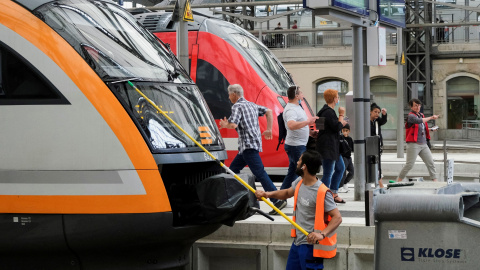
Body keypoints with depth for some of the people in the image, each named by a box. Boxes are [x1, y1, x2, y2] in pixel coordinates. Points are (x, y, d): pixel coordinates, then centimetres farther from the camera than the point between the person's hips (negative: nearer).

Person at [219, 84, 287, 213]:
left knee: (260, 173, -13)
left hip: (248, 145, -10)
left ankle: (278, 200, -18)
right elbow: (268, 111, 17)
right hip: (247, 146, 10)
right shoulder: (251, 105, 19)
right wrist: (269, 130, 17)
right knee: (233, 169, 17)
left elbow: (233, 125, -20)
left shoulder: (237, 106, -8)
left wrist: (224, 125, 1)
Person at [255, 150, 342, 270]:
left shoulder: (322, 192, -21)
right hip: (297, 242, 9)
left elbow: (337, 217, -22)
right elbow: (287, 193, 25)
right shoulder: (299, 183, 4)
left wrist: (322, 234, -35)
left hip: (311, 245, -9)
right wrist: (268, 194, 8)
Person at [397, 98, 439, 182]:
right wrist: (431, 118, -23)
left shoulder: (421, 115, 17)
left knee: (430, 163, 2)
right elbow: (419, 121, -29)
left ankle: (435, 180, 6)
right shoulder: (411, 116, -9)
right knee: (409, 165, -8)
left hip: (423, 144, 8)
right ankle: (398, 181, 2)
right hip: (413, 144, -8)